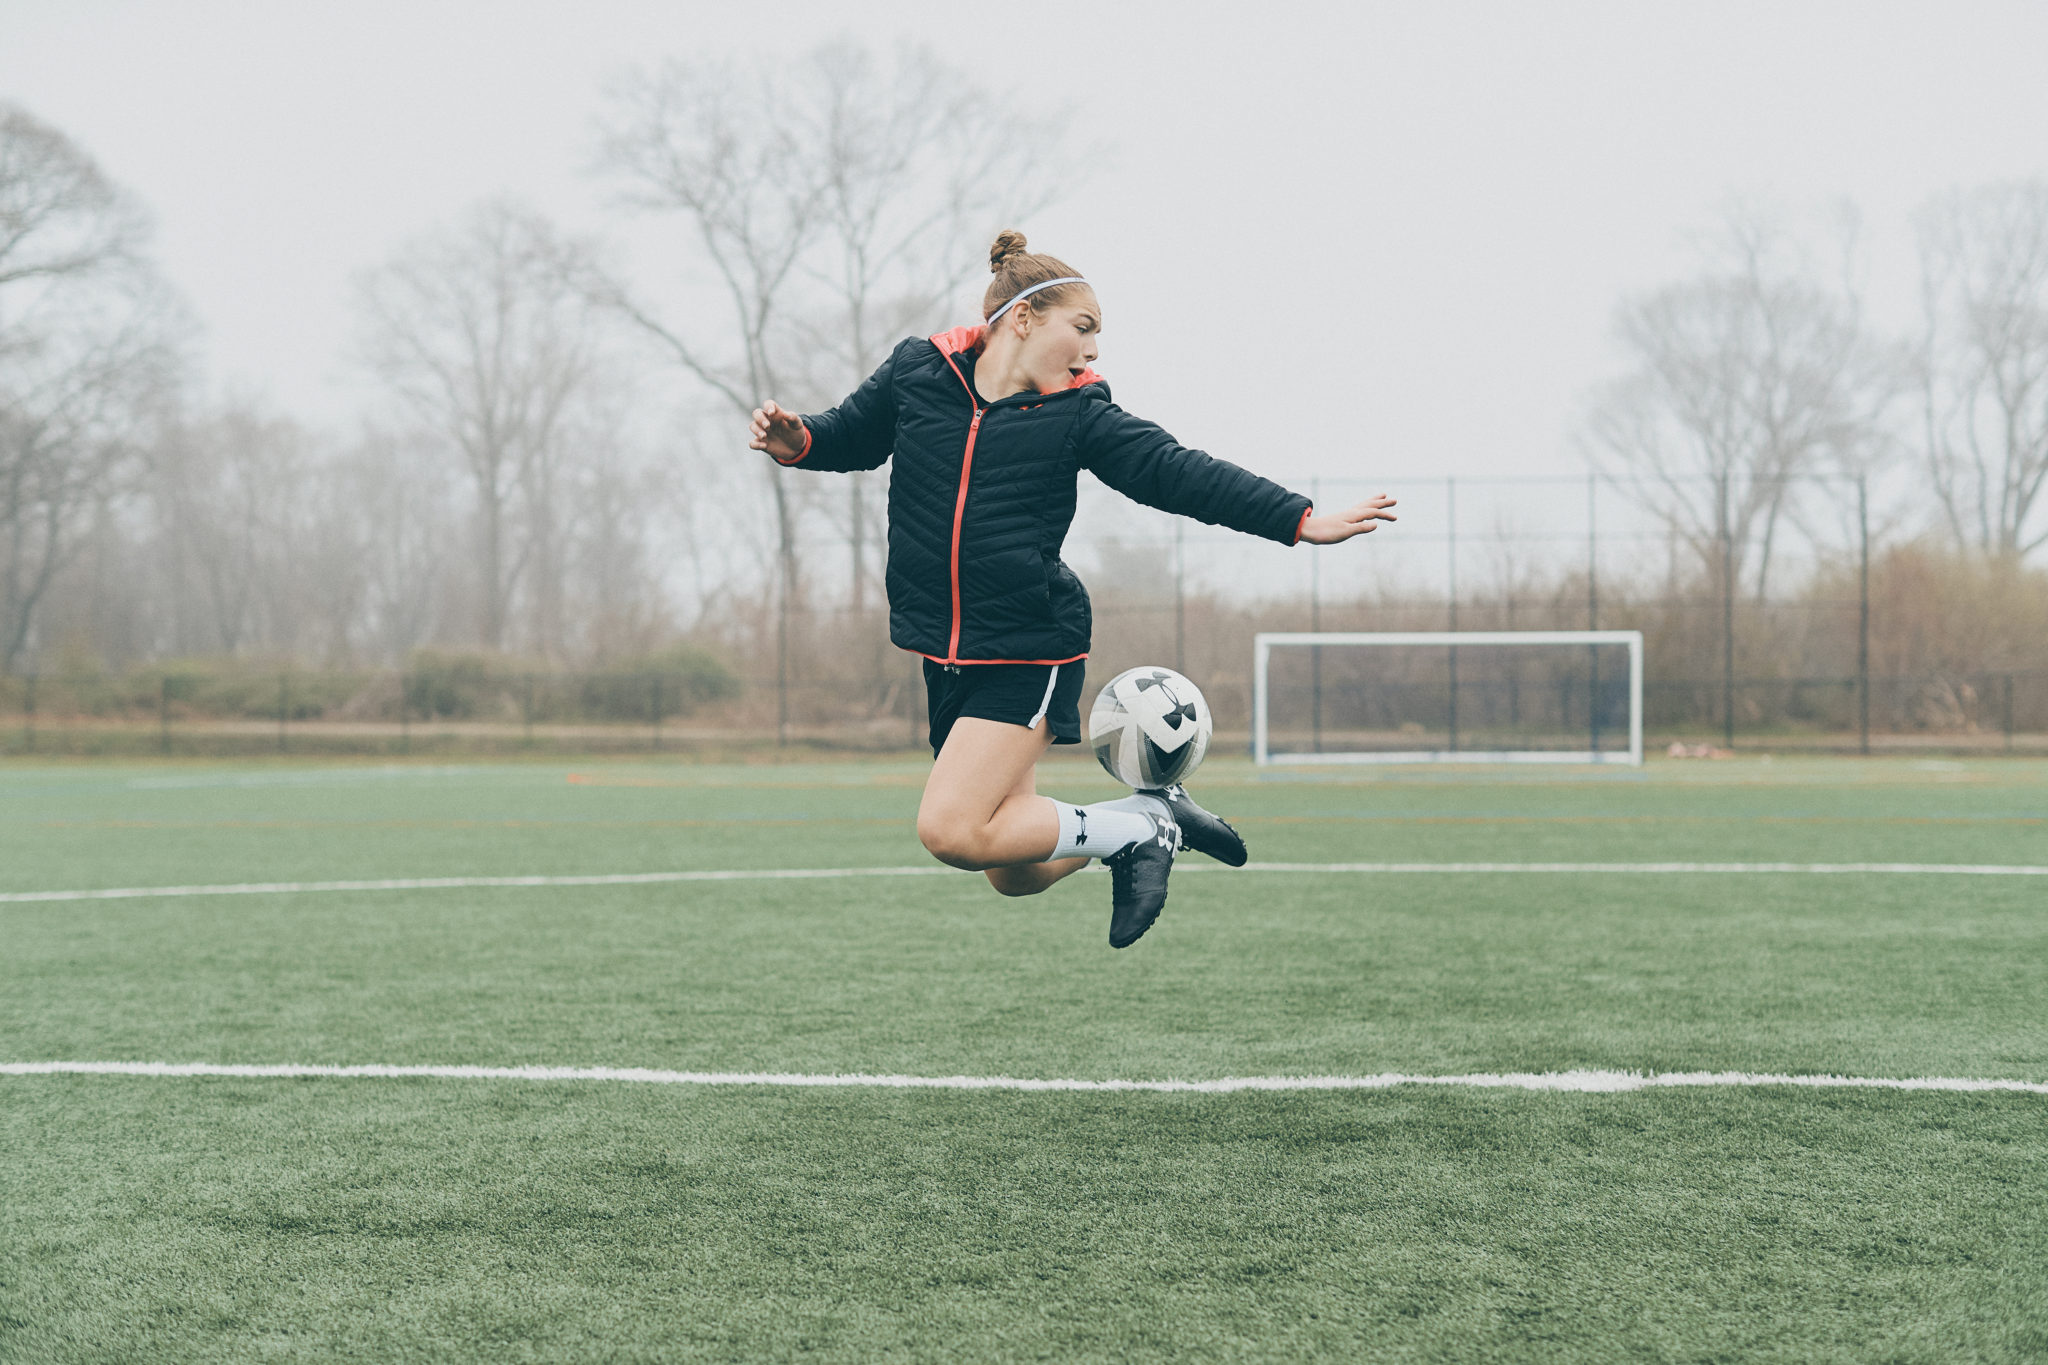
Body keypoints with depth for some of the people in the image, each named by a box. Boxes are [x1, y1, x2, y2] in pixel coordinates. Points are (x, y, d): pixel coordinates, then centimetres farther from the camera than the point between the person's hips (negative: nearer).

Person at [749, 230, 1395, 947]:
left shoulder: (1077, 412, -3)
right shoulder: (915, 372, 2)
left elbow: (1177, 471, -5)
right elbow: (853, 433, 17)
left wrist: (1300, 520, -12)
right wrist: (799, 440, -5)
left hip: (1030, 650, -4)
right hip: (947, 652, 4)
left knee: (953, 831, -21)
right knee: (1017, 876, 8)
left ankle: (1137, 830, -2)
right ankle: (1151, 814, 31)